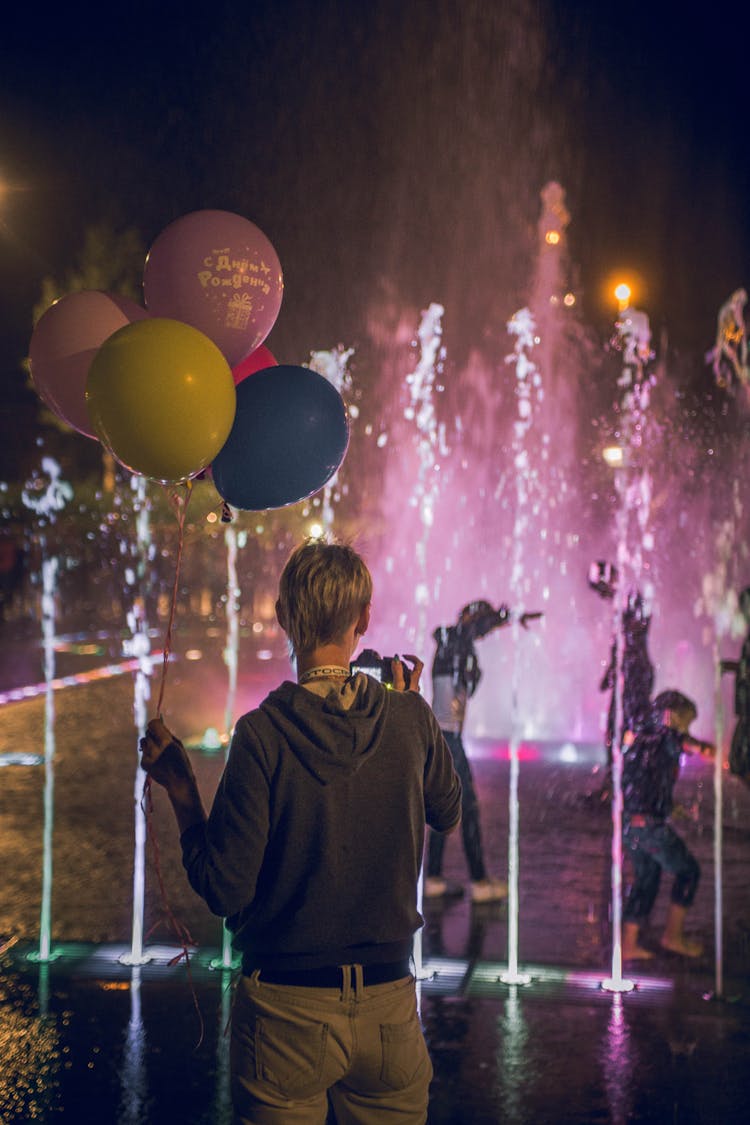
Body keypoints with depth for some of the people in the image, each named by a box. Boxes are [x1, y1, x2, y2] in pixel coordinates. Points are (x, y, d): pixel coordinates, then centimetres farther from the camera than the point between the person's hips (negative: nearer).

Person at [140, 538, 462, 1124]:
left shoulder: (262, 734, -16)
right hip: (389, 1005, 3)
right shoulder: (410, 720, -6)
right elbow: (447, 814, 15)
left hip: (287, 1010, -3)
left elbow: (225, 891, -14)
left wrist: (181, 789, -3)